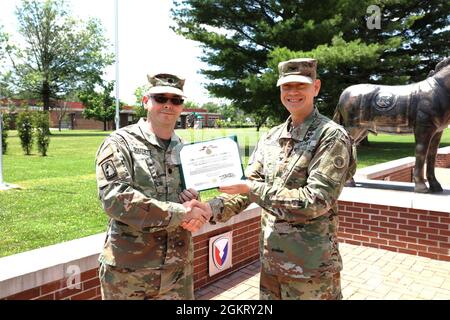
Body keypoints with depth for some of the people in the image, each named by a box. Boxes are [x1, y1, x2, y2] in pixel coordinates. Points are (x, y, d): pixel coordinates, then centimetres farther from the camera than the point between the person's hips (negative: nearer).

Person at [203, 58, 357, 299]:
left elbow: (315, 201, -21)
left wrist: (253, 188, -22)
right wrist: (212, 209, -14)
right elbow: (247, 185, 3)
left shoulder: (331, 137, -13)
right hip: (271, 260, 6)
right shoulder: (271, 138, 6)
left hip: (311, 268, -6)